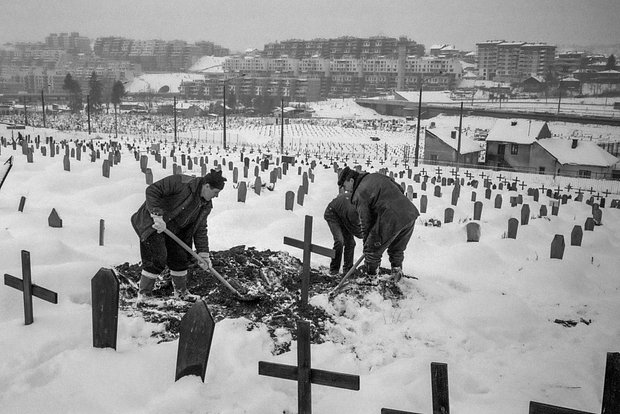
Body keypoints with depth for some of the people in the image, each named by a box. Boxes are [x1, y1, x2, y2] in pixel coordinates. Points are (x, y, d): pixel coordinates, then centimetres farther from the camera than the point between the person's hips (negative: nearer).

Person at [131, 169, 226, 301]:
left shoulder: (206, 205, -2)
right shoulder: (181, 183, -27)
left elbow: (200, 229, 4)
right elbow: (152, 190, -29)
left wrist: (203, 253, -4)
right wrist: (157, 215, -33)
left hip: (173, 230, 8)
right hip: (152, 225, -8)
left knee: (181, 258, 8)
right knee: (157, 259, -12)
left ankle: (180, 291, 27)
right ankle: (143, 294, 4)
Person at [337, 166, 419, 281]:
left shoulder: (359, 195, 0)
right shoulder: (377, 176, 21)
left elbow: (366, 222, 1)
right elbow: (400, 190, 23)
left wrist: (366, 246, 9)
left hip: (391, 219, -7)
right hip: (410, 213, 8)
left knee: (373, 250, 9)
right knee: (397, 250, 26)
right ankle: (396, 271, 27)